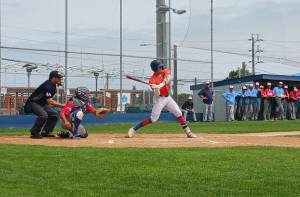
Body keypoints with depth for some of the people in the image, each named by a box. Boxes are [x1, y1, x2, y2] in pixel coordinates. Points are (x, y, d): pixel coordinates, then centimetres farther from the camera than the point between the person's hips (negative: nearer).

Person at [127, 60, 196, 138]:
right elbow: (157, 94, -31)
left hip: (168, 97, 6)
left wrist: (160, 85, -46)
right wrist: (156, 89, -54)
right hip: (159, 99, -5)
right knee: (153, 119, -10)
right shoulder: (152, 79, -21)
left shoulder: (165, 71, -6)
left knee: (179, 113, 4)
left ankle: (188, 132, 11)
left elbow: (167, 78, -29)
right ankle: (134, 129, -4)